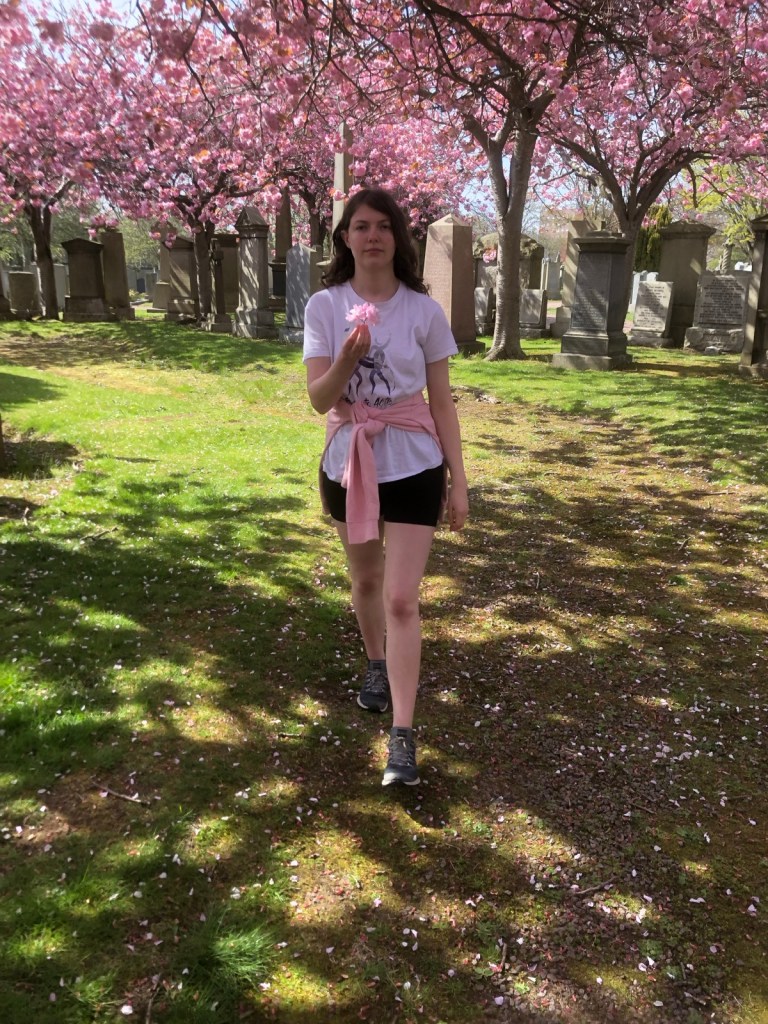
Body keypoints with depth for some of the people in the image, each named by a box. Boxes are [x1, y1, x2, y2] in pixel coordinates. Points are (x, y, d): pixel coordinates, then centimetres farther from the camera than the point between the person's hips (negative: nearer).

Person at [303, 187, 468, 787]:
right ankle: (377, 666, 47)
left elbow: (441, 401, -1)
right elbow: (319, 398, -10)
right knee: (366, 580, 20)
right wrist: (348, 358, -31)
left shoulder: (424, 311, -5)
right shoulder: (325, 307, -3)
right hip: (348, 463, 2)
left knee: (401, 598, -6)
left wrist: (458, 480, -2)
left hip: (414, 467, -2)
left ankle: (403, 736, 1)